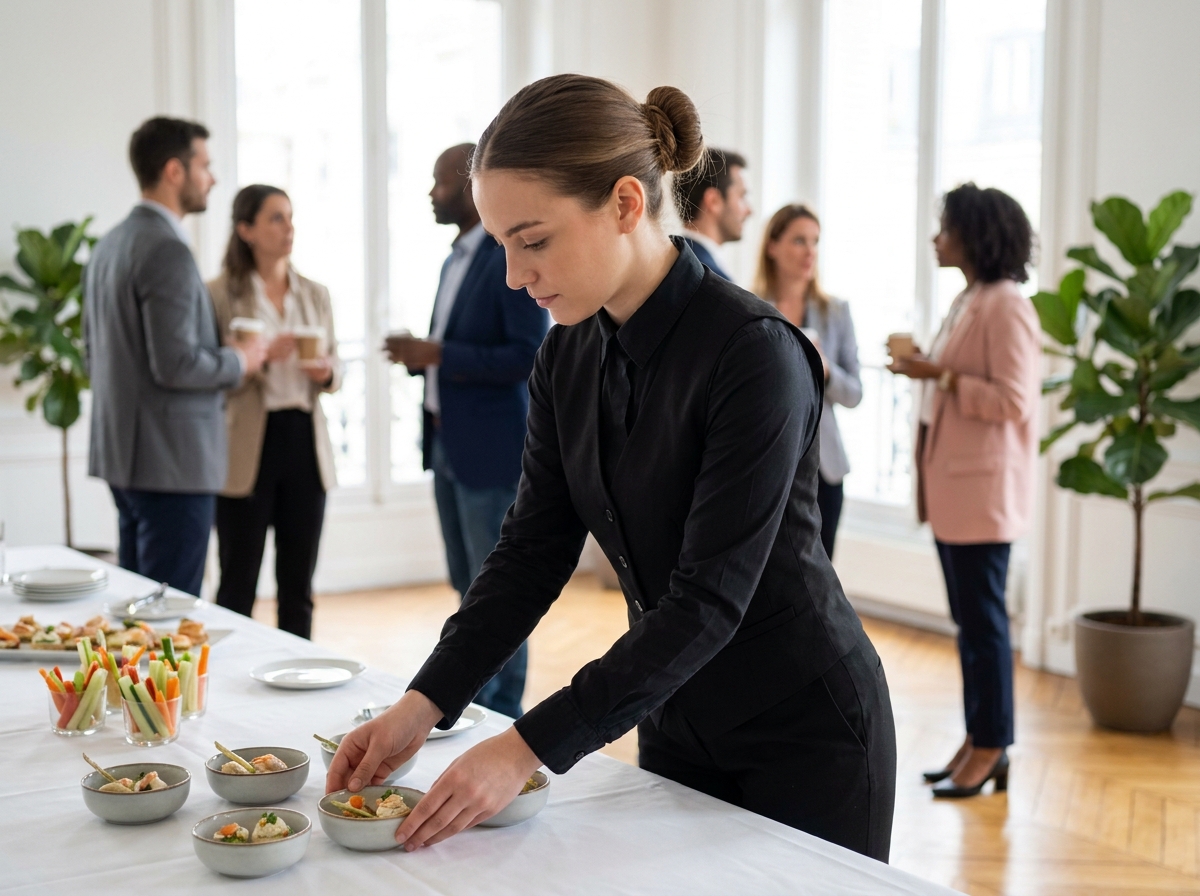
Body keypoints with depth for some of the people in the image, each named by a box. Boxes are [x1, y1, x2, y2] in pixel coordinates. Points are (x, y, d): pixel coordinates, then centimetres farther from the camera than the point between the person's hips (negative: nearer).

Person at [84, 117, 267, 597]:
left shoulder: (110, 244, 13)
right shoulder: (168, 251, -17)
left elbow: (94, 351, 20)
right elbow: (176, 363, -23)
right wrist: (238, 362, -7)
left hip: (122, 451, 10)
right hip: (172, 460, -10)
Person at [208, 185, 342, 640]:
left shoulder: (316, 294, 11)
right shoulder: (219, 294, -3)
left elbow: (335, 369, 16)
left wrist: (326, 372, -7)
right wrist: (259, 358, -20)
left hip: (306, 443, 4)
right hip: (247, 447, -4)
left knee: (298, 585, 9)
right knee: (238, 585, 2)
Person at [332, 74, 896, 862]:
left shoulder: (754, 354, -25)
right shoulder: (568, 360, -3)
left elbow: (710, 599, -28)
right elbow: (533, 552, -1)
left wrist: (530, 746, -31)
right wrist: (424, 704, -13)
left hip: (804, 734, -6)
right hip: (675, 724, 6)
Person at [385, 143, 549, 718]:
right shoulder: (455, 261, 15)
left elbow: (528, 356, -20)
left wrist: (437, 354, -20)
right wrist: (419, 357, 2)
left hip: (492, 452, -9)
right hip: (448, 445, 9)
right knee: (469, 589, 15)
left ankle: (502, 720, 8)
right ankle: (476, 703, 26)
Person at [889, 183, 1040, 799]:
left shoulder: (1006, 307, -13)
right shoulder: (967, 302, 15)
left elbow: (1013, 401, -19)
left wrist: (939, 375, -18)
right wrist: (925, 370, 8)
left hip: (984, 489, -9)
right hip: (952, 487, 9)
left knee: (983, 620, -1)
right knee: (968, 619, 13)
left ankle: (990, 748, 9)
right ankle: (978, 740, 21)